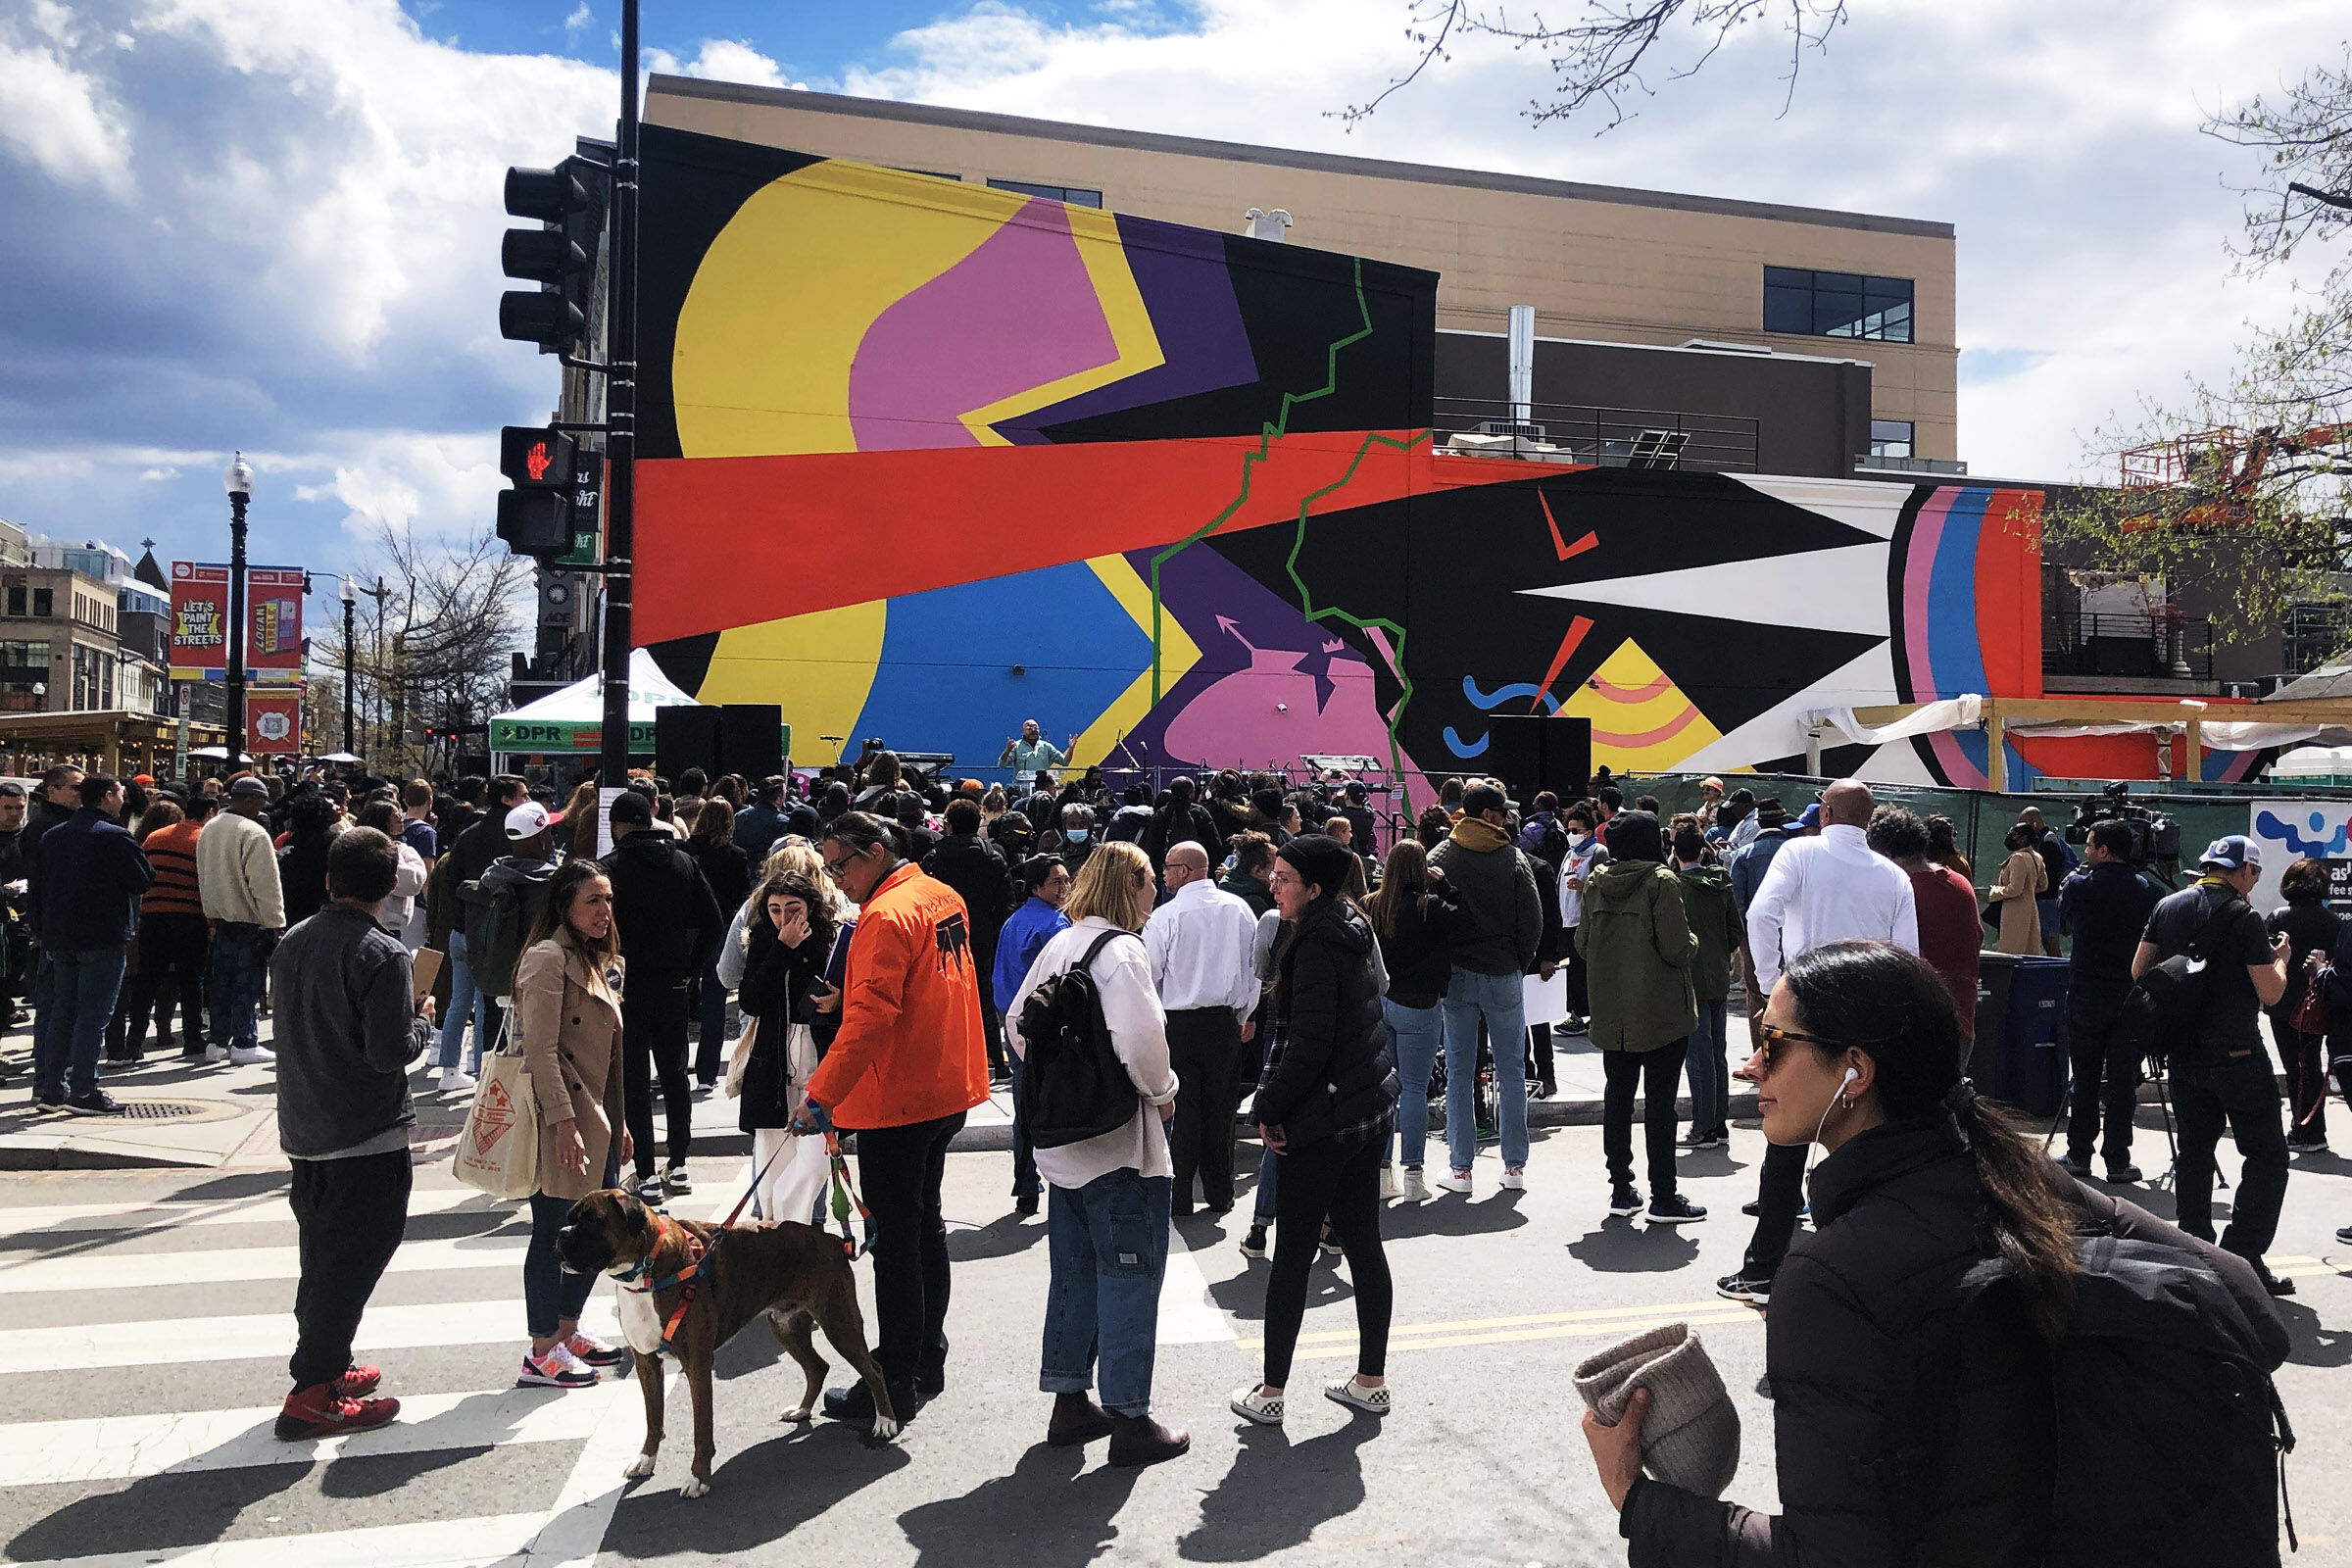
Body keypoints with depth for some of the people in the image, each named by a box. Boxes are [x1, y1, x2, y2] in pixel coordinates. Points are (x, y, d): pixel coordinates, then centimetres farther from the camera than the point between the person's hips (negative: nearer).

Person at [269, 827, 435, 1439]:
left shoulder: (292, 942, 5)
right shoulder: (382, 954, -19)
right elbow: (390, 1052, -24)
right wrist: (423, 1020, -4)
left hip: (303, 1130, 8)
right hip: (366, 1136, -8)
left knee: (322, 1256, 20)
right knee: (352, 1261, 0)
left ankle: (326, 1366, 33)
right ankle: (312, 1395, 2)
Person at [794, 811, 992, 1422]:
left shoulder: (886, 918, -20)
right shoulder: (944, 897, 9)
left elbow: (869, 1017, -27)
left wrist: (820, 1096, -27)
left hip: (897, 1101, -10)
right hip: (946, 1090, 10)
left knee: (895, 1242, -1)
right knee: (925, 1227, 19)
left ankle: (895, 1384, 8)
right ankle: (928, 1362, 30)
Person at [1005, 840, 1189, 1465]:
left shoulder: (1057, 945, 7)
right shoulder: (1121, 950, -18)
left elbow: (1017, 1023, 14)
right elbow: (1140, 1038, -29)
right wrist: (1163, 1091, -12)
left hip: (1062, 1140, 8)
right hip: (1121, 1144, -8)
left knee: (1073, 1273, 18)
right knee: (1130, 1278, 2)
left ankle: (1070, 1402, 28)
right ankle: (1130, 1421, 10)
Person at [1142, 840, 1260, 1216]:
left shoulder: (1165, 916, -12)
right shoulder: (1239, 909, 1)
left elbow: (1149, 973, -7)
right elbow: (1254, 966, 7)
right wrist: (1246, 1014, 19)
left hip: (1179, 1022, -4)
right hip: (1226, 1021, 4)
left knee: (1181, 1110, 4)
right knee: (1220, 1107, 12)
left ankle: (1178, 1197, 7)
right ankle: (1219, 1194, 19)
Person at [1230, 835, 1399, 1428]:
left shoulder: (1316, 947, -19)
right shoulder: (1353, 937, 10)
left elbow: (1307, 1047, -23)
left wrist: (1269, 1108, -12)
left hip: (1323, 1122, -9)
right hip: (1371, 1109, 9)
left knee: (1292, 1255, 1)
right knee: (1363, 1244, 14)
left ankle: (1271, 1393, 10)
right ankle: (1371, 1380, 23)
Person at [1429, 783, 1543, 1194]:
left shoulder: (1440, 856, -1)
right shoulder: (1513, 858, -6)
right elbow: (1533, 921, -7)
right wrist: (1520, 962, 7)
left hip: (1456, 975, 1)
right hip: (1503, 975, -1)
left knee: (1459, 1071, 7)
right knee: (1511, 1070, 9)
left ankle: (1460, 1168, 8)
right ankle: (1514, 1166, 13)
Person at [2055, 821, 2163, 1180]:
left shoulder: (2078, 885, -6)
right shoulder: (2148, 890, -1)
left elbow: (2064, 921, 13)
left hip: (2086, 995, -1)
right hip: (2134, 998, 1)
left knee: (2084, 1076, 7)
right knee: (2123, 1078, 3)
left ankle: (2079, 1155, 13)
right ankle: (2117, 1160, 4)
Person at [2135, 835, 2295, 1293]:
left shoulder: (2168, 907, 5)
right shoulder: (2243, 917, -13)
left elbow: (2139, 969, 10)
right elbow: (2270, 993, -13)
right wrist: (2280, 958, 4)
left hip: (2183, 1051, 6)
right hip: (2236, 1053, -6)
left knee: (2194, 1149, 14)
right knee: (2267, 1156, 1)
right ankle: (2242, 1258, -6)